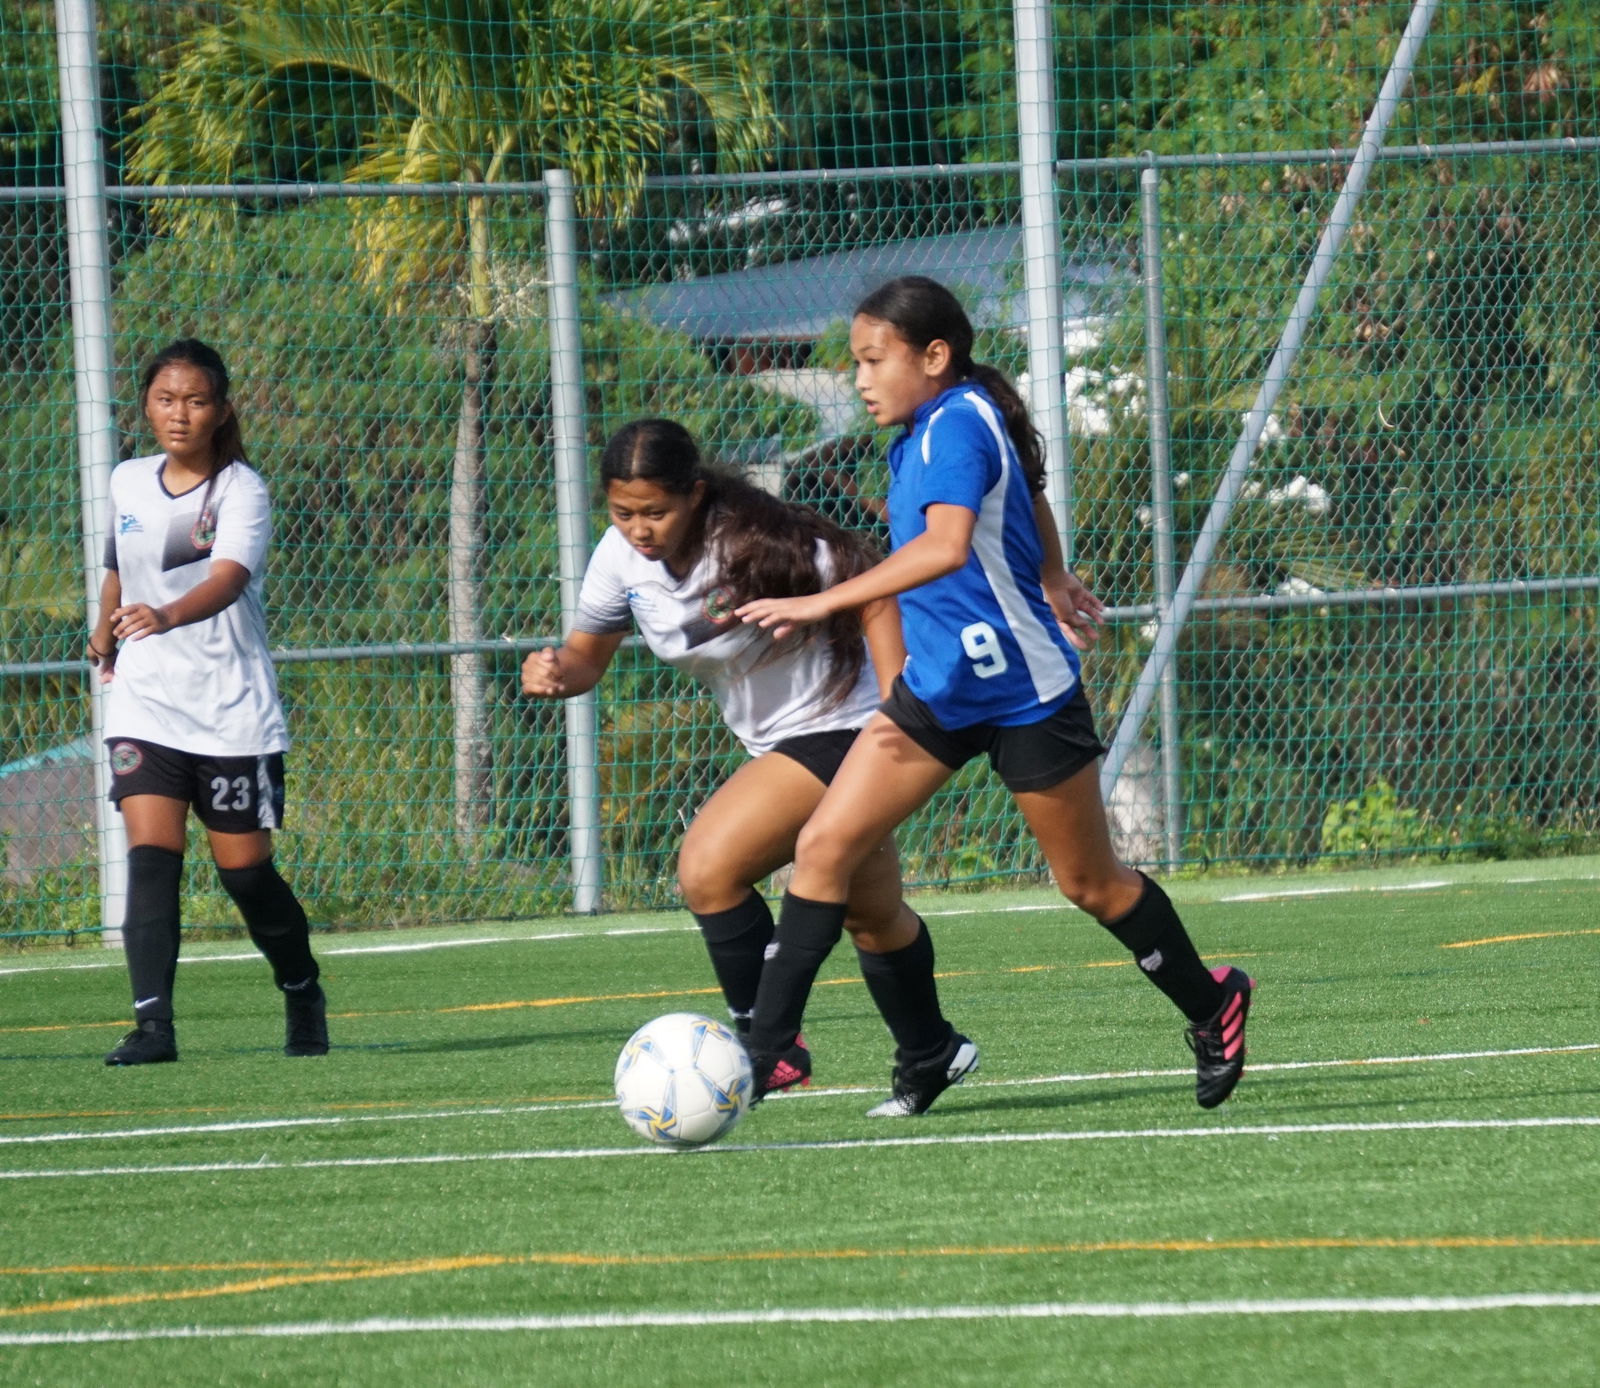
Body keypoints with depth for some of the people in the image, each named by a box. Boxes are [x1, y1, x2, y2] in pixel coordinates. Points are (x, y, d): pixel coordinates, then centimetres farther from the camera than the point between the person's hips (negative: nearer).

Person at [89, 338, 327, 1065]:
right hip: (145, 706, 3)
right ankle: (152, 1021, -21)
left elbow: (228, 577, -30)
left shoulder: (241, 489, -11)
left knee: (245, 869, 3)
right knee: (150, 856, -14)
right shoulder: (127, 482, 6)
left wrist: (167, 617, -46)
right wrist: (105, 632, 27)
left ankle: (303, 996, 28)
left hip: (232, 711, -3)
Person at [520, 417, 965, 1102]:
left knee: (708, 865, -22)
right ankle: (930, 1054, 43)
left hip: (842, 725, -8)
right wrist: (554, 672, -20)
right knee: (872, 915, 23)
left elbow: (873, 593, -21)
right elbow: (587, 653, 4)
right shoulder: (621, 556, -8)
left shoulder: (752, 543, -27)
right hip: (774, 742, 8)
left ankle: (770, 1046, -12)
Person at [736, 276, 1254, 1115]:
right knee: (824, 844, -6)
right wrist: (1048, 579, 40)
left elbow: (946, 546, -40)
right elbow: (1028, 489, 25)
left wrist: (825, 603, -43)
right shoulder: (920, 433, 6)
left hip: (1024, 692, -8)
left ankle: (1210, 1006, 29)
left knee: (1089, 882, 7)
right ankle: (767, 1044, -6)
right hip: (940, 690, 8)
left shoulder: (957, 425, -22)